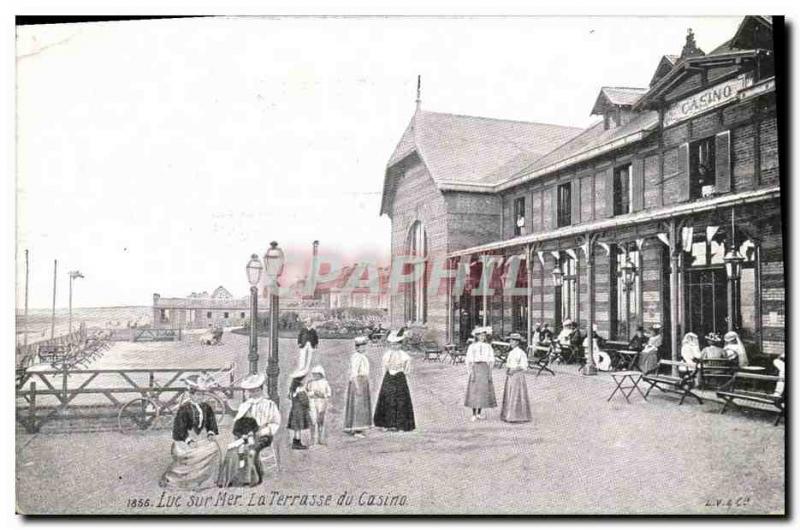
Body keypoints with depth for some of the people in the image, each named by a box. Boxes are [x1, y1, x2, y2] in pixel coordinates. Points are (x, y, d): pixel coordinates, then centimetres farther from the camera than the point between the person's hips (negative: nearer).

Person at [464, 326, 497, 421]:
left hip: (485, 368, 3)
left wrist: (489, 372, -1)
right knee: (474, 391, -5)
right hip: (475, 368, -2)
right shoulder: (472, 346, 1)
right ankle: (474, 415, 1)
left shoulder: (488, 346, 8)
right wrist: (471, 373, -9)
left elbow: (491, 360, 8)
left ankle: (479, 413, 16)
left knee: (483, 391, 3)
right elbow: (468, 361, -2)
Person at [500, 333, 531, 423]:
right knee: (509, 396, 8)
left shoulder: (521, 353, -9)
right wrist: (507, 370, 2)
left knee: (518, 396, -5)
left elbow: (524, 366, -13)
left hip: (518, 376, -7)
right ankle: (510, 416, 13)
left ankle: (520, 418, 0)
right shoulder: (511, 353, 12)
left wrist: (513, 370, -18)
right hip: (510, 377, 7)